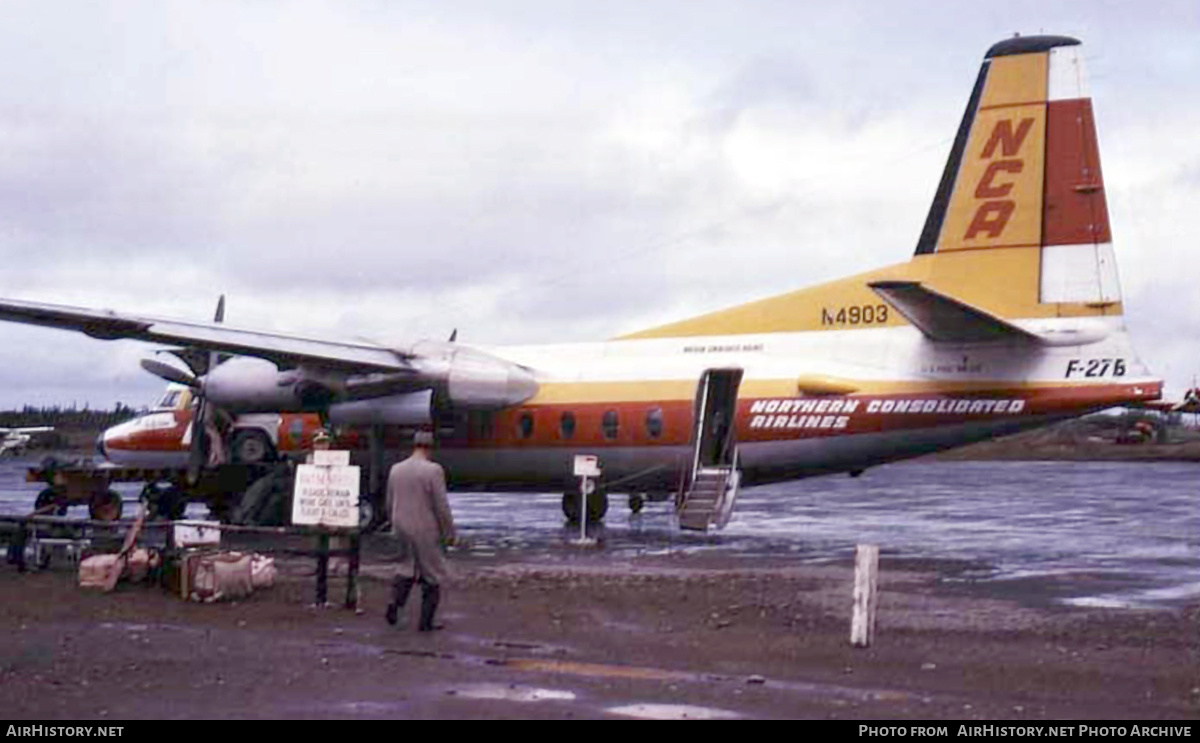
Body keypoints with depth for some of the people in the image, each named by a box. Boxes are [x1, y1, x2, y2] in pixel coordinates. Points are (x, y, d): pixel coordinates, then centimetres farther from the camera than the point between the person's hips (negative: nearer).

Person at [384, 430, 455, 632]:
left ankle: (394, 603, 0)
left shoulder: (396, 470, 3)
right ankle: (426, 622, 8)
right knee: (432, 575, 7)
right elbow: (442, 506, -14)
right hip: (425, 532, -5)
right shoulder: (433, 470, -15)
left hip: (401, 530, 5)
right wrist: (449, 533, -3)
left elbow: (390, 504, 12)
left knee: (407, 568, 22)